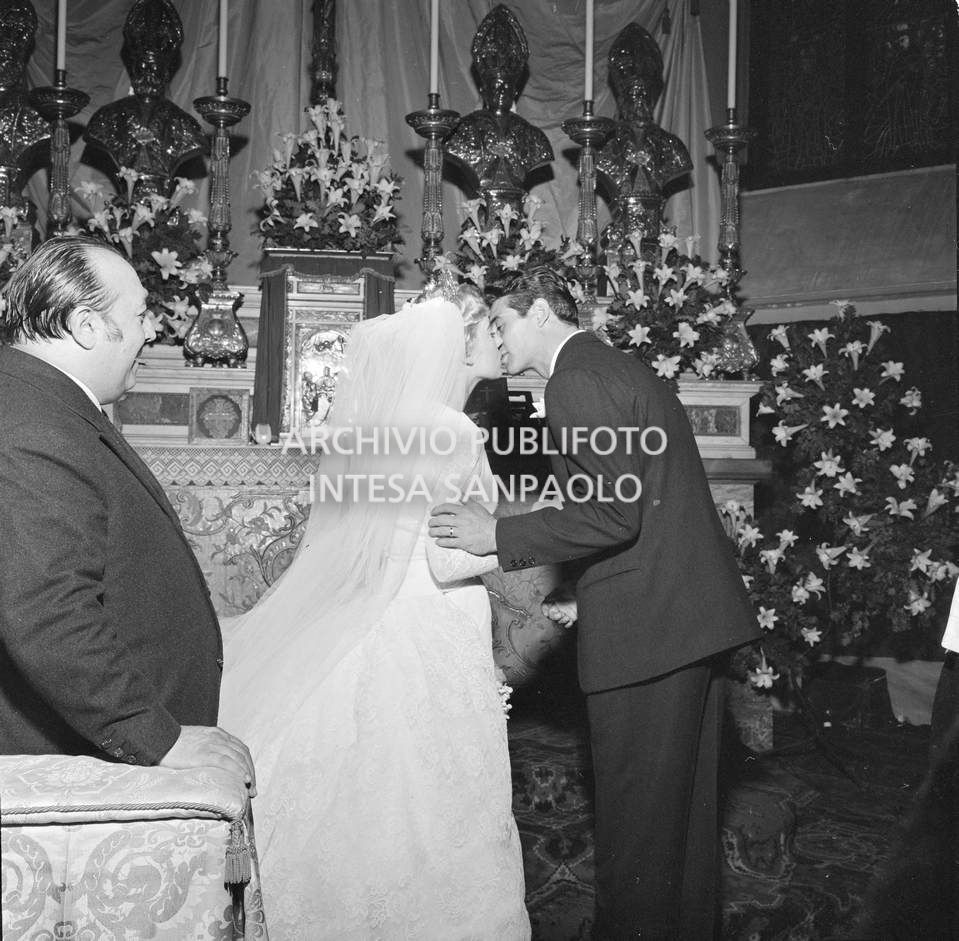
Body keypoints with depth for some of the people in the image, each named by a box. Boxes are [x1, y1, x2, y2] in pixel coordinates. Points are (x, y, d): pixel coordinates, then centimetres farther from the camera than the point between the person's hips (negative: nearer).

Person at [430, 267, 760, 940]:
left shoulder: (577, 382, -12)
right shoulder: (624, 370, 18)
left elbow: (612, 517, -20)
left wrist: (498, 536, -13)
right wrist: (588, 596, 21)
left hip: (645, 630, -10)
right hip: (693, 617, 10)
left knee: (636, 817, 1)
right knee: (685, 806, 19)